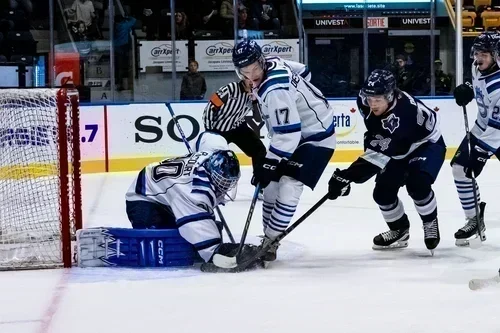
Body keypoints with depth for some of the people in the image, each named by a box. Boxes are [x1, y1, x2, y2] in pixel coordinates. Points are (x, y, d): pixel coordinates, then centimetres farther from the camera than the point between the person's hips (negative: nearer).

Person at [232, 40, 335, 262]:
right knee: (271, 184, 11)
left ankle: (269, 243, -10)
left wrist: (268, 164, -30)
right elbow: (303, 71, 12)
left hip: (316, 135, -10)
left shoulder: (275, 90, -33)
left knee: (288, 187, -19)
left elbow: (288, 134, -34)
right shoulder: (272, 63, -7)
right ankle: (269, 237, 21)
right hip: (297, 130, 11)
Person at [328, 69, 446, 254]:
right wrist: (371, 138, 9)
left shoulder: (403, 112, -43)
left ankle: (431, 223, -3)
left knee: (416, 183, -31)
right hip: (400, 149, 7)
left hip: (427, 144, -7)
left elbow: (380, 152, -48)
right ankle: (399, 230, 23)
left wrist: (347, 176, -52)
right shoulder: (367, 101, -21)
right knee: (383, 192, -4)